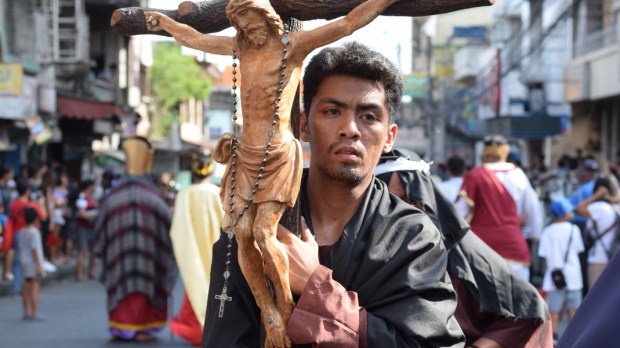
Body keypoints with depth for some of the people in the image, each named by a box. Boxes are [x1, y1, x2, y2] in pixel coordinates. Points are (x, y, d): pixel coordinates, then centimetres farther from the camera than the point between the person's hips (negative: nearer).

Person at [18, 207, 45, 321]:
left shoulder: (22, 232, 9)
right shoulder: (34, 232, -15)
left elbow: (21, 248, 13)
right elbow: (35, 249, -18)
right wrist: (39, 265, -17)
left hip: (25, 262, 8)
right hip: (34, 263, -8)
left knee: (27, 289, 11)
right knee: (35, 289, -6)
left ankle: (27, 313, 15)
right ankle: (35, 314, -7)